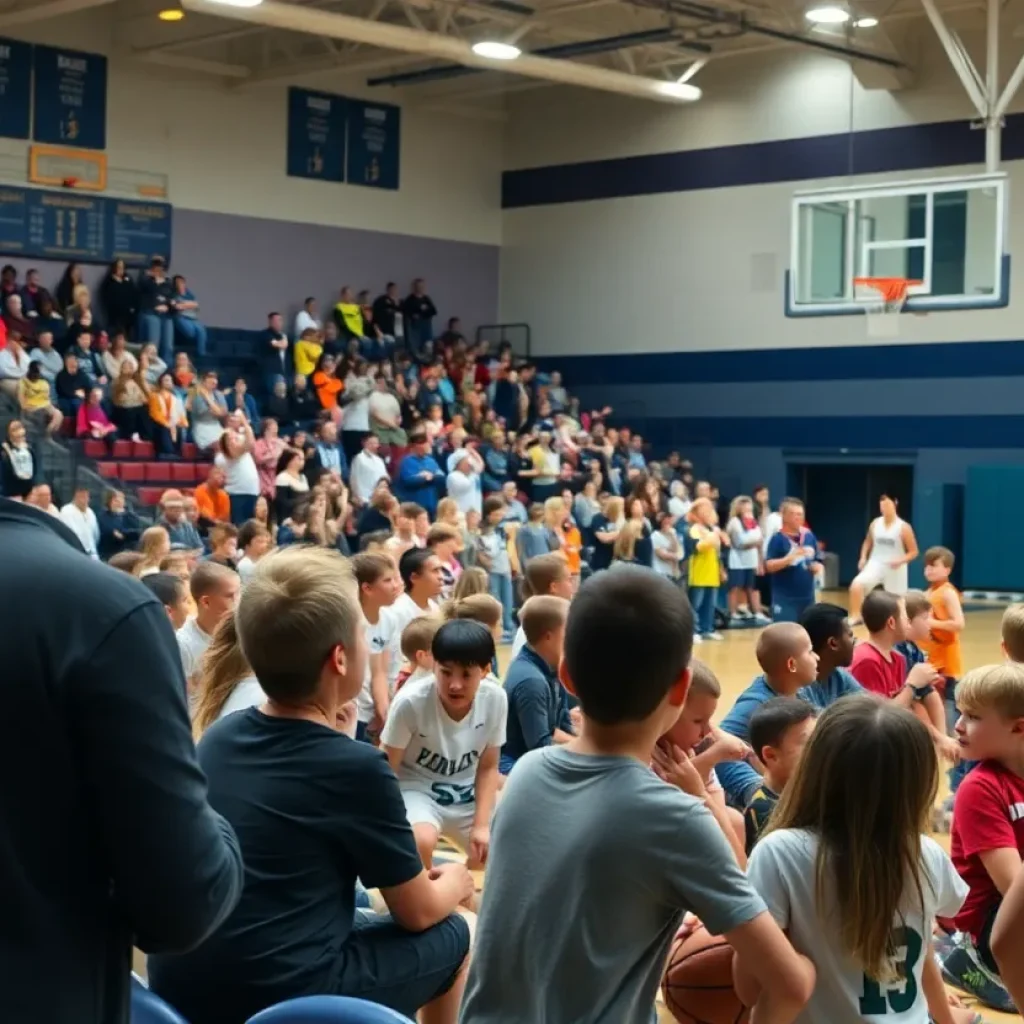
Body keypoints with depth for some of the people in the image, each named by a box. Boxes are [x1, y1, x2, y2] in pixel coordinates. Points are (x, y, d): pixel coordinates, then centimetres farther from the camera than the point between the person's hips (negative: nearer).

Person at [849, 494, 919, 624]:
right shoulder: (875, 524, 2)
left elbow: (913, 552, -4)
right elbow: (868, 542, 18)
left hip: (895, 569, -2)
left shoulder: (904, 527, -9)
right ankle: (855, 617, -17)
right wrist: (863, 557, 1)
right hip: (876, 564, 2)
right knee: (857, 584, -26)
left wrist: (900, 561, -21)